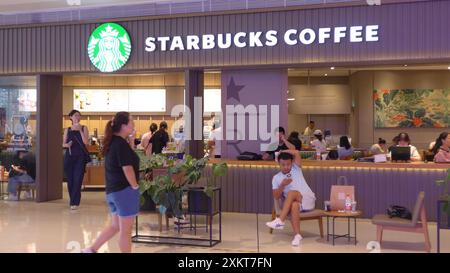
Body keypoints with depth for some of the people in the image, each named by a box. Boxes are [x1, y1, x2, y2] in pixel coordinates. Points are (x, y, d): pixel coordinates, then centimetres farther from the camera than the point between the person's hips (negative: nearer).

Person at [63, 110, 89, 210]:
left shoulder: (83, 128, 3)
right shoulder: (67, 130, 10)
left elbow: (86, 142, -8)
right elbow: (63, 144, 12)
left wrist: (80, 130, -13)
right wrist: (67, 144, -11)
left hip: (80, 156, -3)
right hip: (69, 156, 3)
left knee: (77, 179, -9)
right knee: (70, 179, 4)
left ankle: (74, 202, -7)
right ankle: (73, 200, 18)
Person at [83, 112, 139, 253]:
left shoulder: (113, 142, 10)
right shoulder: (121, 143, -18)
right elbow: (127, 168, -21)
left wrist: (131, 141, 8)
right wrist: (135, 186, -10)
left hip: (113, 190, 9)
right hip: (124, 190, -9)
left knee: (115, 226, 21)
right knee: (126, 230, 2)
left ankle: (91, 249, 22)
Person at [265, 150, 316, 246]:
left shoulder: (296, 168, 10)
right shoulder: (276, 178, 11)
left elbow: (296, 153, -6)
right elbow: (276, 197, 4)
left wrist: (282, 152, 7)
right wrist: (282, 185, -12)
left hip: (308, 200, -1)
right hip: (293, 202, 1)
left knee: (292, 192, -33)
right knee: (294, 205, -37)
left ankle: (280, 221, -42)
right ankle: (297, 235, -43)